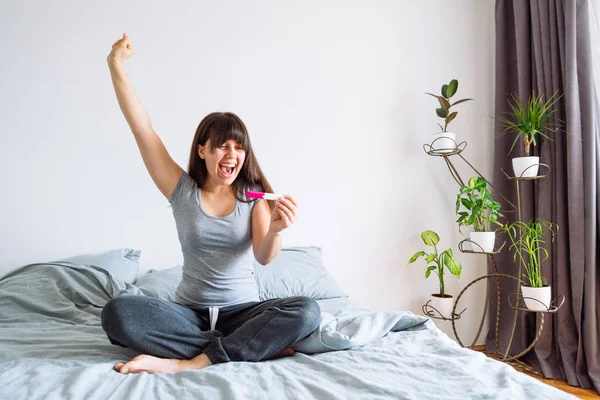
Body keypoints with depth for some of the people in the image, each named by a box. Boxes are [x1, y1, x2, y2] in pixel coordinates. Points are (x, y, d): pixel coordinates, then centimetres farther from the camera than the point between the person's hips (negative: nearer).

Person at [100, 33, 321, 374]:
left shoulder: (253, 195, 2)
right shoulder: (183, 190, 3)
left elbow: (264, 257, -13)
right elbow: (142, 126, -2)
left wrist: (276, 230, -35)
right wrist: (116, 64, -5)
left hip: (243, 310, 0)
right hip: (190, 312, 1)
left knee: (307, 311, -28)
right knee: (118, 313, -27)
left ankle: (189, 362, -27)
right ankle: (257, 346, -24)